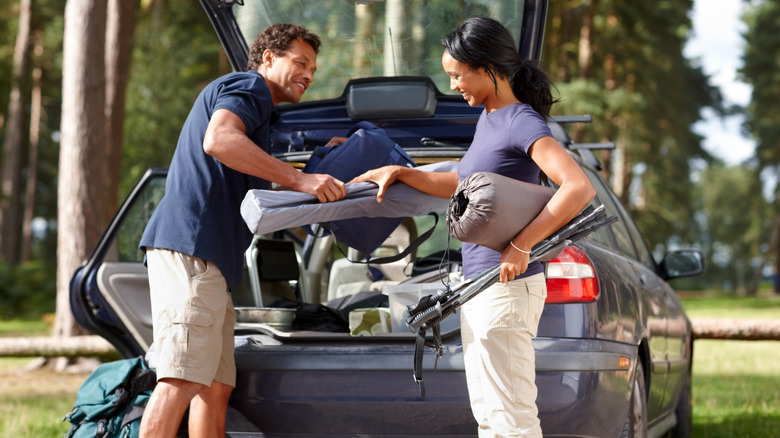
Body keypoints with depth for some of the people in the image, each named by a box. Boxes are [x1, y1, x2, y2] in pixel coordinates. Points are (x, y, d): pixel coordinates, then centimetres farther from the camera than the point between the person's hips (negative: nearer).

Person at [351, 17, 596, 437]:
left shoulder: (522, 123, -15)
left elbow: (579, 188, -27)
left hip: (506, 287, -10)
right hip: (479, 283, 10)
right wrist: (401, 174, 15)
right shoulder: (488, 118, 13)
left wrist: (521, 245, -26)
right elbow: (462, 185, 26)